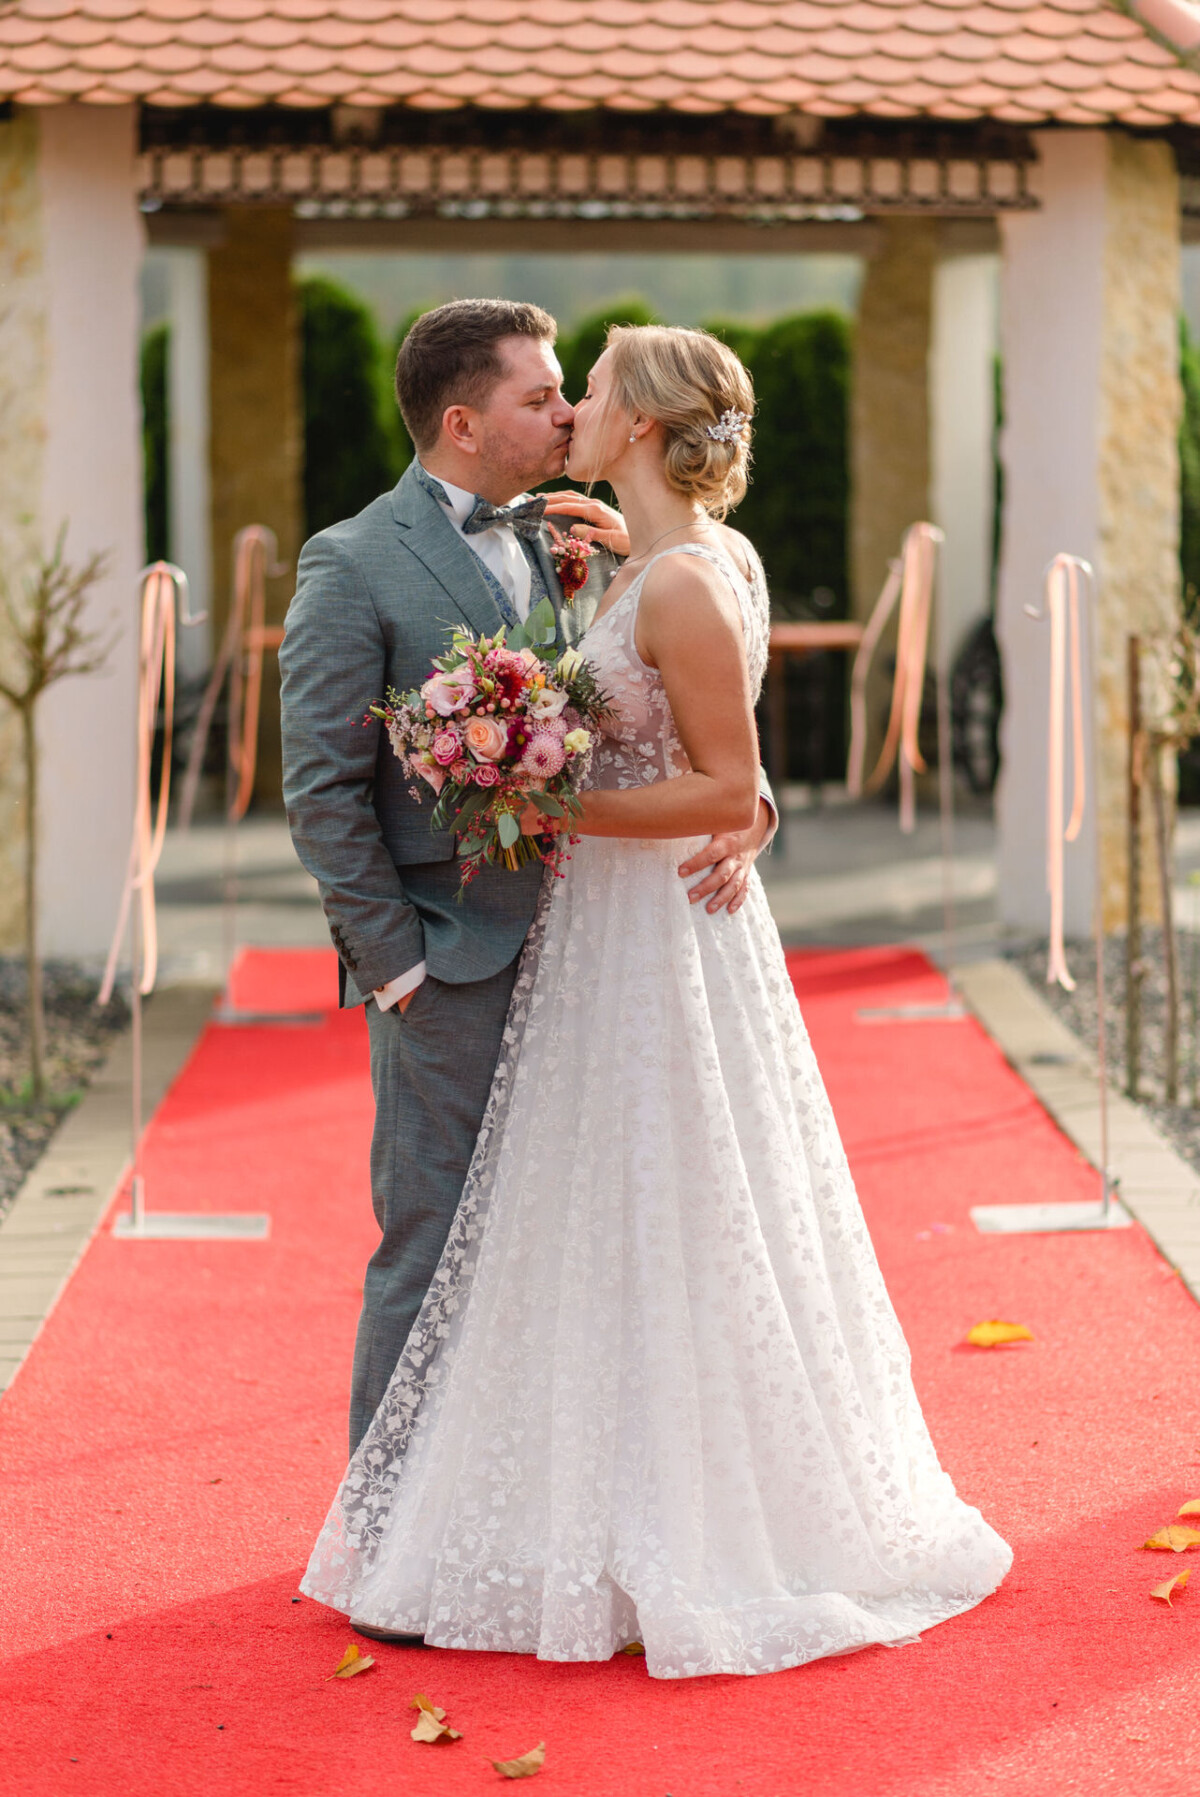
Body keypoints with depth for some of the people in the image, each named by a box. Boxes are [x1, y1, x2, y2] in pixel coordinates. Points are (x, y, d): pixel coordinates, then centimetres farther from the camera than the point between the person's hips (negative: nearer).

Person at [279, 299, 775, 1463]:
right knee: (434, 1249, 1)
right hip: (453, 972, -6)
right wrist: (394, 964, -12)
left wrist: (739, 809, -11)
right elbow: (323, 792, -9)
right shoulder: (355, 568, -7)